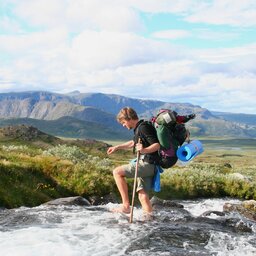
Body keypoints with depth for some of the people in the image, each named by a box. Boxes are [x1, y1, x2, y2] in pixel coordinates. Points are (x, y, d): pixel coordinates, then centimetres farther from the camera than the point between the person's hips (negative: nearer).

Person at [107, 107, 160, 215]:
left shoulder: (143, 127, -12)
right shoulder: (139, 128, 18)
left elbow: (157, 145, -20)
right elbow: (133, 143, 38)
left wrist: (144, 150, -37)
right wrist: (117, 147, 40)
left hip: (147, 164, -10)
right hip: (148, 166, 10)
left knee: (117, 172, -11)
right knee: (142, 195, 8)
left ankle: (126, 205, -14)